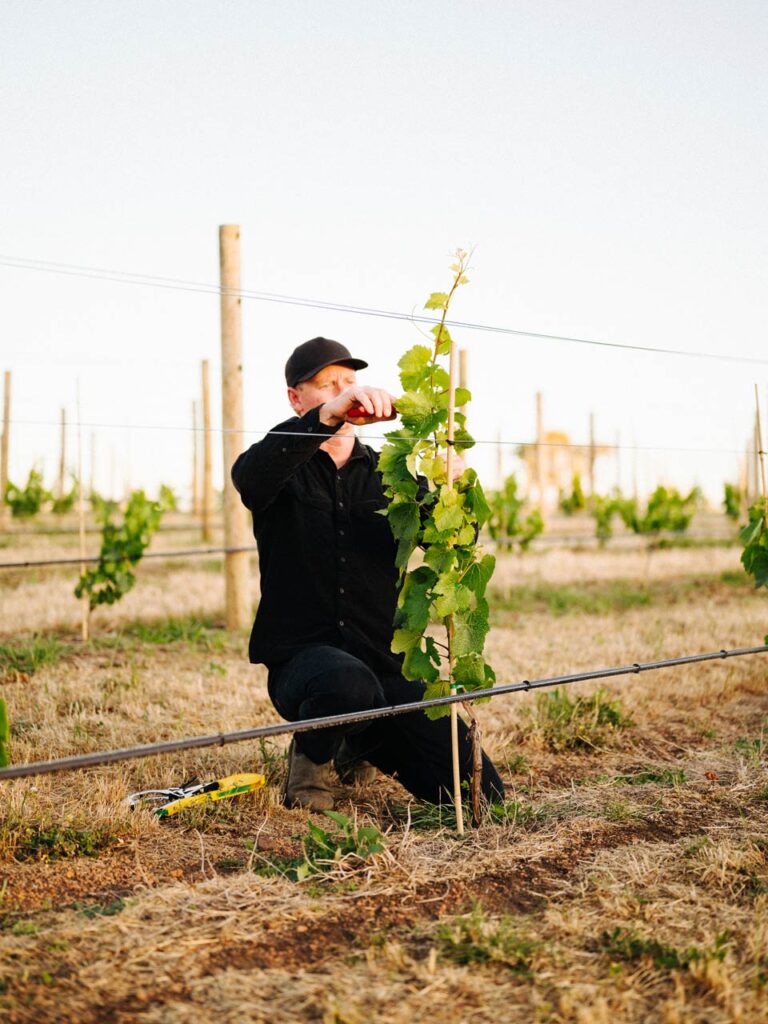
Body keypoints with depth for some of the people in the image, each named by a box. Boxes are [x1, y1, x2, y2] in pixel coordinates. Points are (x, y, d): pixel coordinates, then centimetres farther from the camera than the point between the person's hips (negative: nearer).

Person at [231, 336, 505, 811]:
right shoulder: (285, 472, 5)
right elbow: (252, 474, -22)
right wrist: (328, 415, -37)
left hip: (383, 662, 4)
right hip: (301, 660, -4)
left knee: (481, 793, -7)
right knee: (350, 683, -41)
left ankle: (361, 746, 22)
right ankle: (311, 756, -3)